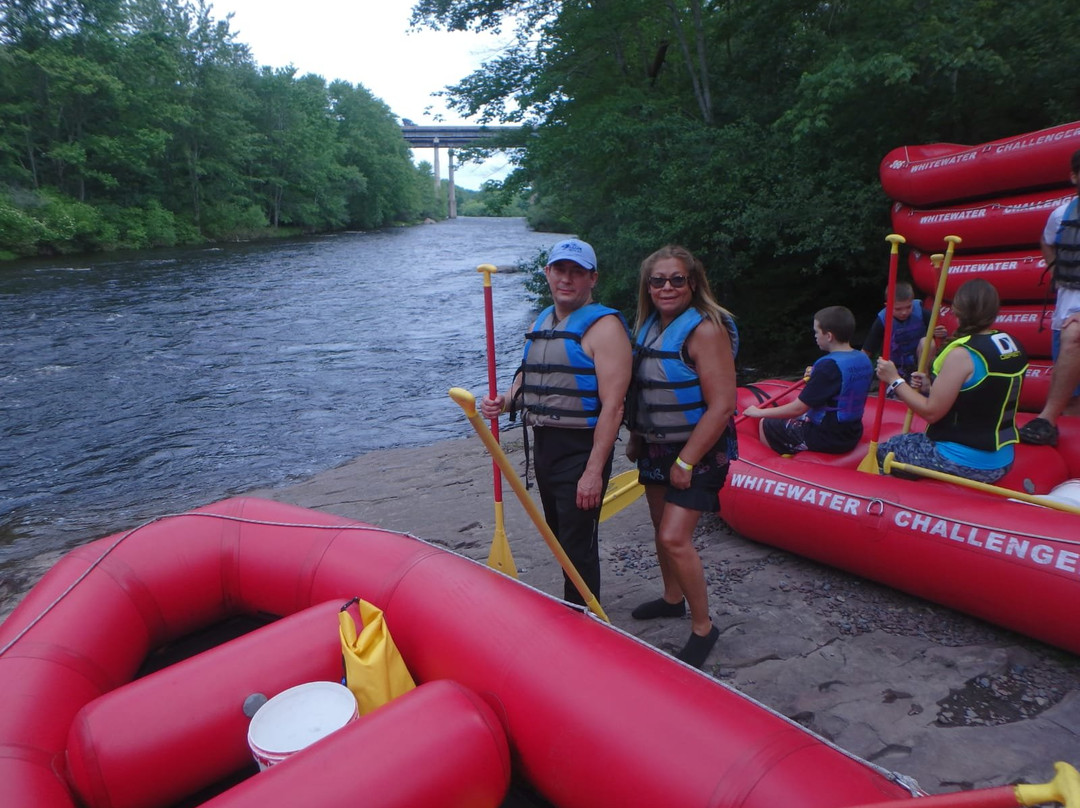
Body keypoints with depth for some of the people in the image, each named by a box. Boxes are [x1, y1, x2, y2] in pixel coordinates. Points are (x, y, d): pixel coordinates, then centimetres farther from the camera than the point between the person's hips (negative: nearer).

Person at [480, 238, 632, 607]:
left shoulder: (604, 326, -14)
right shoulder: (540, 323, 12)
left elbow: (612, 405, -20)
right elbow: (528, 373, 23)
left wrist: (594, 471, -23)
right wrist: (504, 401, 0)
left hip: (581, 449, -8)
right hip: (543, 445, 9)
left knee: (578, 547, 0)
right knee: (559, 537, 22)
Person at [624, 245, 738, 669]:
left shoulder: (705, 330, -19)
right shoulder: (648, 326, 6)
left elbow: (722, 406, -23)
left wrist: (686, 461, -21)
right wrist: (635, 437, 14)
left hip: (696, 450, -8)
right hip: (655, 447, 8)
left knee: (674, 538, -12)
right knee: (662, 528, 19)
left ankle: (702, 626, 6)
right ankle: (672, 598, 40)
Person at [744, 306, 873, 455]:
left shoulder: (828, 365, -24)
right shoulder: (864, 360, 1)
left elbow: (797, 409, -22)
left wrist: (760, 412, -11)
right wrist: (815, 377, 5)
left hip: (826, 439, -9)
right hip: (852, 436, 9)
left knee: (765, 425, 7)